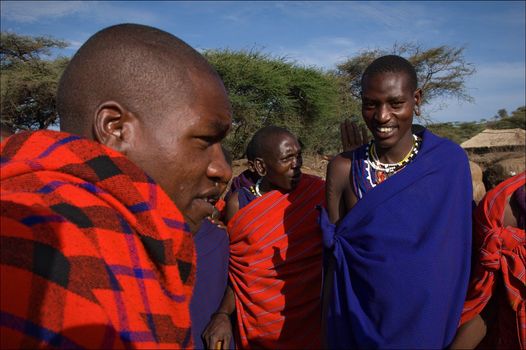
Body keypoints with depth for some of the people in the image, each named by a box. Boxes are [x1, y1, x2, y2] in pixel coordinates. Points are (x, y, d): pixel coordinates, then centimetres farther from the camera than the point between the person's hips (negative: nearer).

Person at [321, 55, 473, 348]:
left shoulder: (450, 161, -12)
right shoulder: (344, 168, -11)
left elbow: (458, 251, -3)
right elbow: (334, 258, -5)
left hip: (427, 322, 0)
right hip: (357, 322, 0)